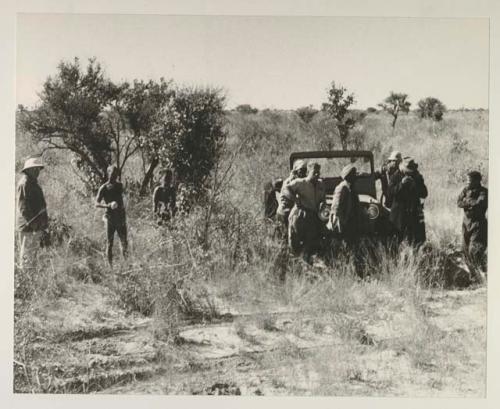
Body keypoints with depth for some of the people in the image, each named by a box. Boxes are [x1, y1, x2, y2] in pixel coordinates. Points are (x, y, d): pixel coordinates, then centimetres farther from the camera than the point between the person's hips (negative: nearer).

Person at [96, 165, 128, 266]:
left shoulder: (120, 186, 10)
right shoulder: (104, 188, -3)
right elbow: (97, 203, -7)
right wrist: (107, 206, -23)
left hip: (121, 218, 4)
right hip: (110, 219, -3)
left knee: (124, 242, 0)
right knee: (110, 243, 1)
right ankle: (110, 265, 6)